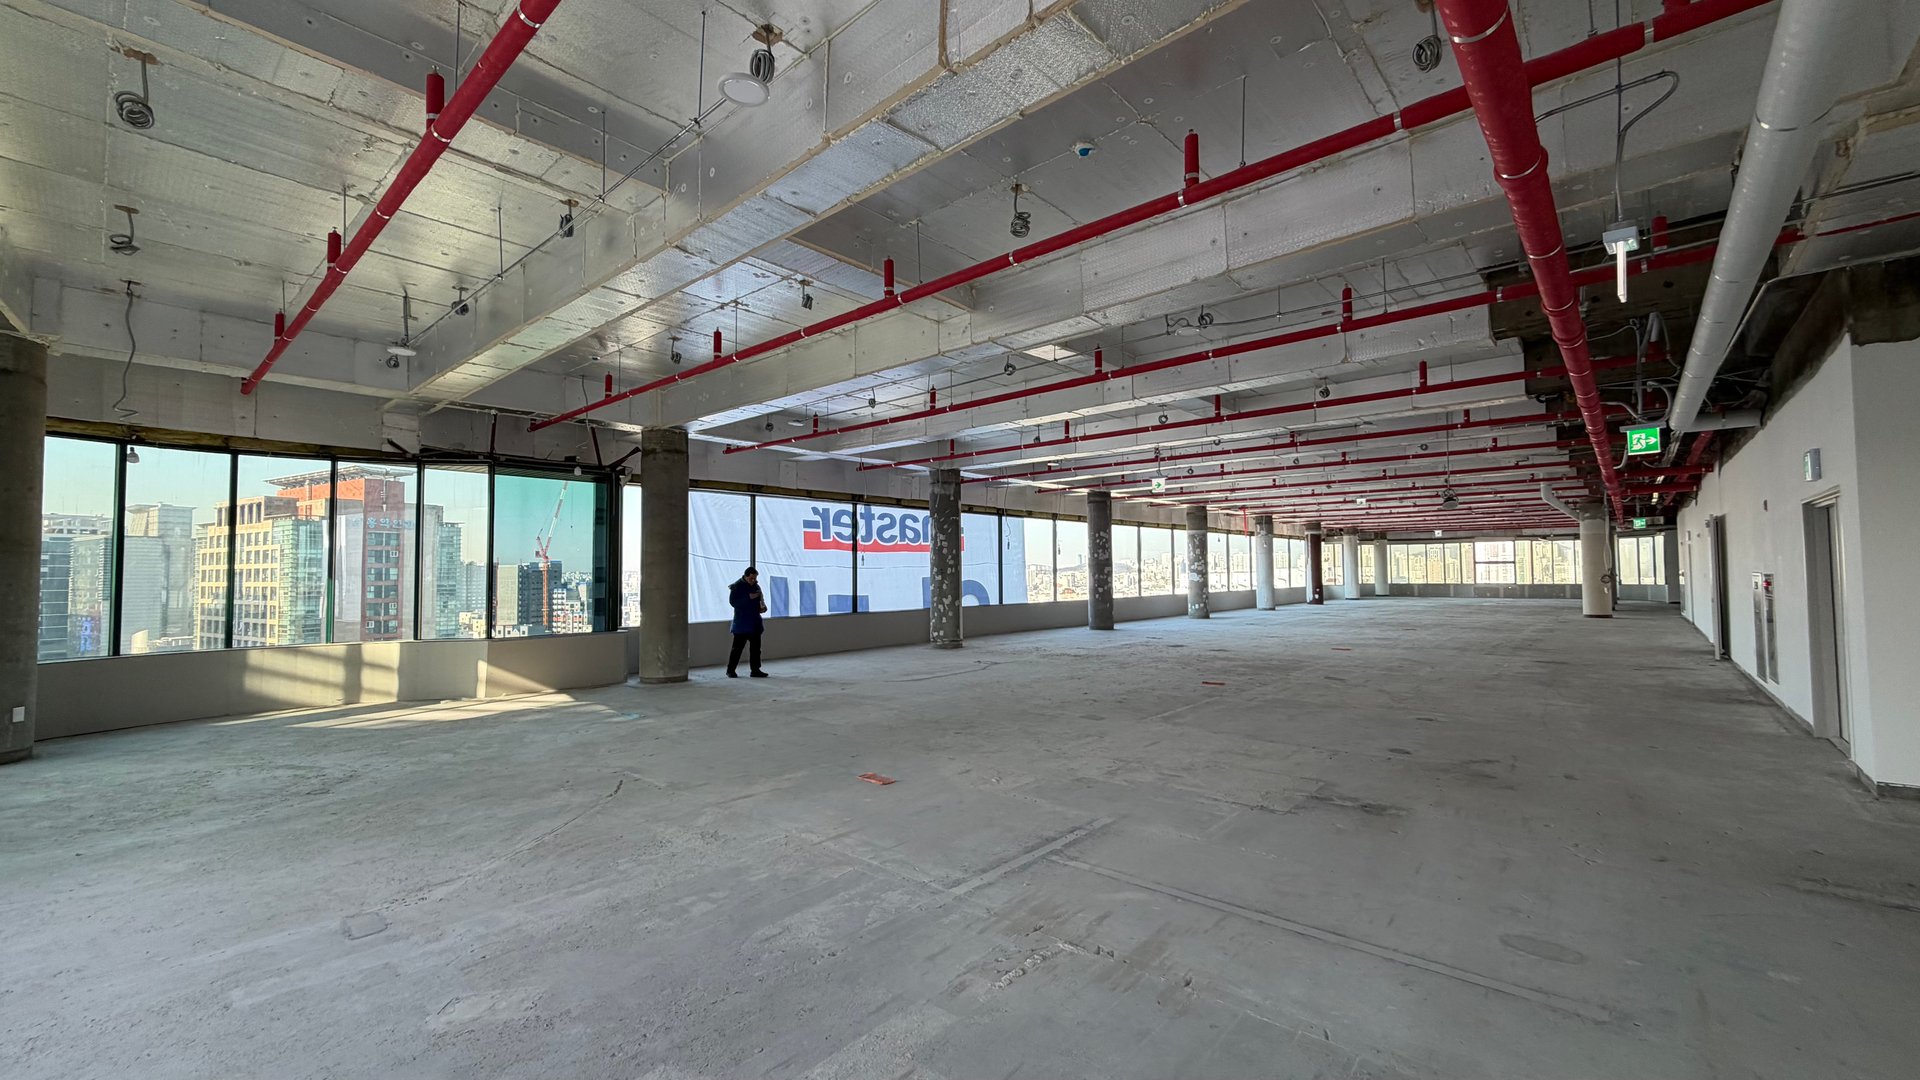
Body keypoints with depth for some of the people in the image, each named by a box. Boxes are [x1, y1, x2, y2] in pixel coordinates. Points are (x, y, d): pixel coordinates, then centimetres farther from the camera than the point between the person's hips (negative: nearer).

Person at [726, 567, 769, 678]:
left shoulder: (756, 586, 10)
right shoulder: (737, 586, -8)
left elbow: (760, 599, 22)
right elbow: (732, 601, -16)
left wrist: (763, 607, 0)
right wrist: (748, 597, -23)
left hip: (755, 623, 6)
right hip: (742, 623, -6)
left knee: (756, 647, 6)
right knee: (738, 647, -1)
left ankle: (755, 670, 12)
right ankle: (731, 670, 10)